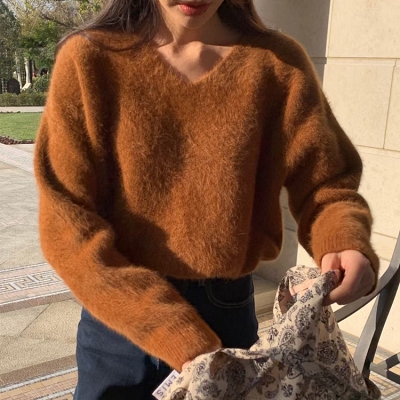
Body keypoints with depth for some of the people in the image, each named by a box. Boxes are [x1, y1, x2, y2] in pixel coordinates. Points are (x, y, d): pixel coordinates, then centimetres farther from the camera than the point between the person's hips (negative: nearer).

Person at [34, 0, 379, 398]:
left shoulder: (276, 63, -7)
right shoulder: (89, 59, -12)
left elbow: (324, 180, -3)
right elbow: (65, 223, -16)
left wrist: (346, 245, -27)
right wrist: (181, 340, -23)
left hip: (227, 316, 1)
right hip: (115, 317, 0)